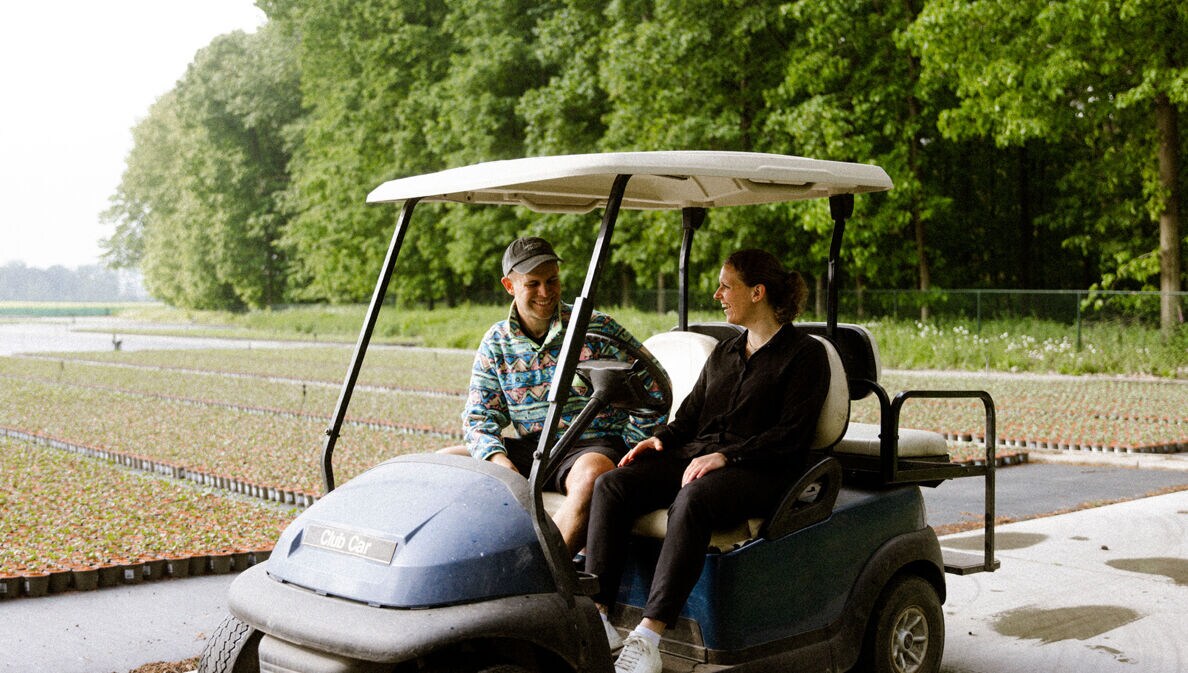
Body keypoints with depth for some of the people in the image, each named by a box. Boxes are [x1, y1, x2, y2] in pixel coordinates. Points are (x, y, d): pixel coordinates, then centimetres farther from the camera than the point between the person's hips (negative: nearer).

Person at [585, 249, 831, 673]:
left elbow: (792, 434, -9)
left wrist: (725, 456, -20)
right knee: (611, 486, -20)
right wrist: (660, 437, 0)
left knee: (691, 501, -39)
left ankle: (648, 636, -40)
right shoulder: (723, 353, 24)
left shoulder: (804, 354, 2)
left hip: (760, 471, -7)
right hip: (695, 455, 7)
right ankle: (596, 613, -25)